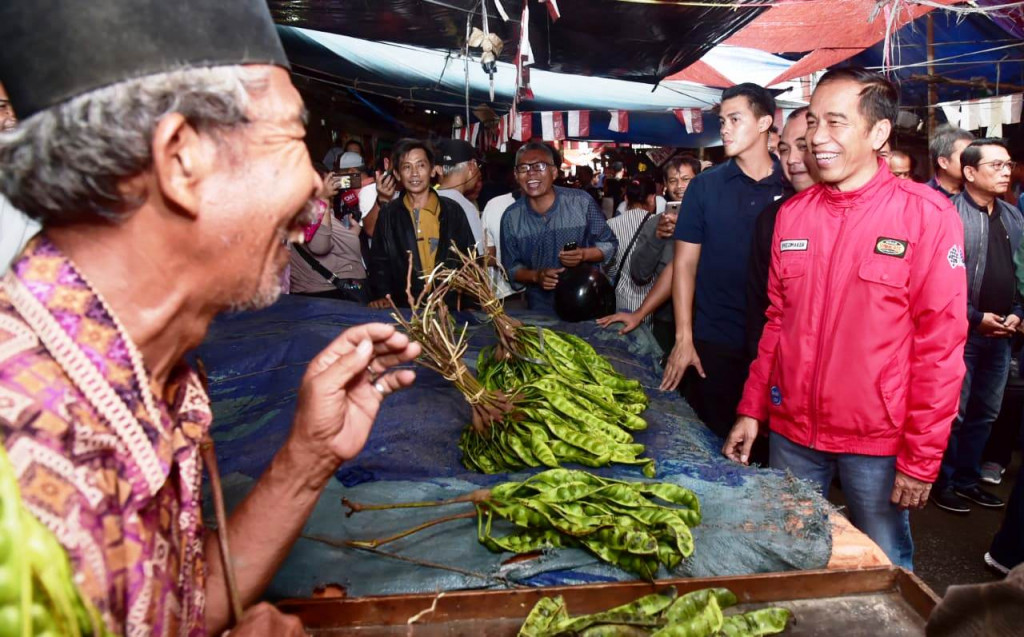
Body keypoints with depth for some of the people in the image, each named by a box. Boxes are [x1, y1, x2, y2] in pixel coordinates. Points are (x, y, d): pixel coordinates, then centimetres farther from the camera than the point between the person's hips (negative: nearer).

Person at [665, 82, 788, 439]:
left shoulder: (793, 189, 1)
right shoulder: (705, 186, 1)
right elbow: (685, 262, 0)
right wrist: (683, 337, -5)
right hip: (713, 341, 0)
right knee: (713, 437, 7)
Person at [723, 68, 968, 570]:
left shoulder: (927, 215, -9)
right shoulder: (792, 214, 4)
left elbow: (941, 344, -10)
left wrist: (922, 457, -10)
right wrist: (752, 409, 7)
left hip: (877, 442, -4)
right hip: (791, 433, 4)